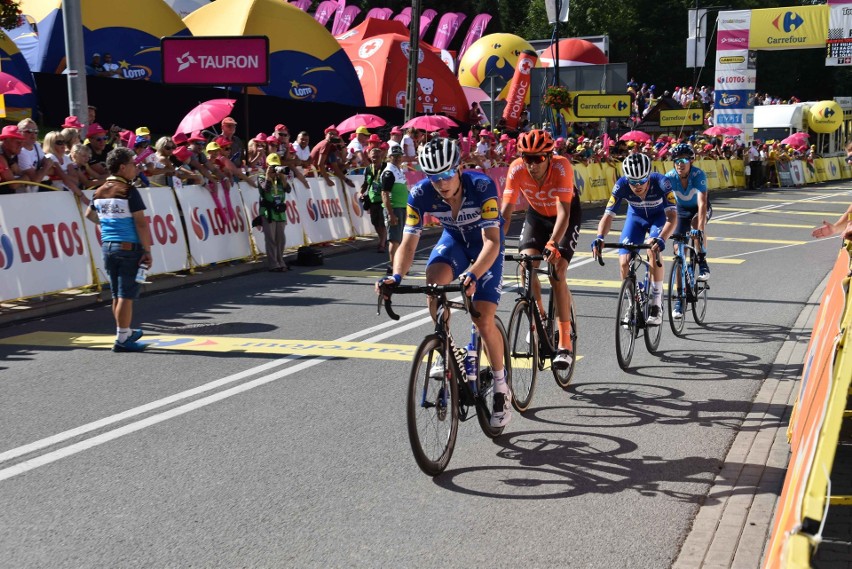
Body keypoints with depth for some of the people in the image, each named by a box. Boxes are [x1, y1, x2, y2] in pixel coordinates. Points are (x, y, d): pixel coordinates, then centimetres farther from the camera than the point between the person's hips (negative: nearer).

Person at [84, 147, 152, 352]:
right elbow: (141, 223, -15)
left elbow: (90, 214, 26)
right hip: (129, 247, -7)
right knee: (126, 295, -3)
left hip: (108, 245, 7)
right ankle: (122, 339, -1)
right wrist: (147, 251, -11)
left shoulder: (100, 192, 9)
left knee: (117, 294, 16)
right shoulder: (129, 191, -12)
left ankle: (126, 332, 29)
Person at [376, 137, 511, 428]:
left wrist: (472, 275, -56)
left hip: (486, 245, -3)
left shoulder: (481, 186, -35)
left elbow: (492, 241, -39)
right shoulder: (421, 194, -25)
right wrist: (396, 276, -43)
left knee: (483, 320, -14)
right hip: (454, 240, 3)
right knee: (434, 280, -31)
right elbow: (408, 243, -24)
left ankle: (501, 387, 7)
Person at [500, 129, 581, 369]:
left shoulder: (562, 167, -35)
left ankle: (565, 344, -13)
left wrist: (553, 244, -53)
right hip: (537, 214, 3)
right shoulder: (517, 169, -27)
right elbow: (505, 212, -28)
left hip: (566, 216, -3)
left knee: (556, 272, -18)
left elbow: (563, 212, -40)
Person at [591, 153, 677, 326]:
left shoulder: (661, 182, -35)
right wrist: (600, 238, -49)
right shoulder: (621, 185, -30)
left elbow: (672, 216, -39)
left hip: (659, 217, -2)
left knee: (654, 250, -31)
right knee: (624, 262, -14)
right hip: (636, 216, 2)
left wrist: (661, 239, -57)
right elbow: (608, 215, -30)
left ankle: (656, 305, -20)